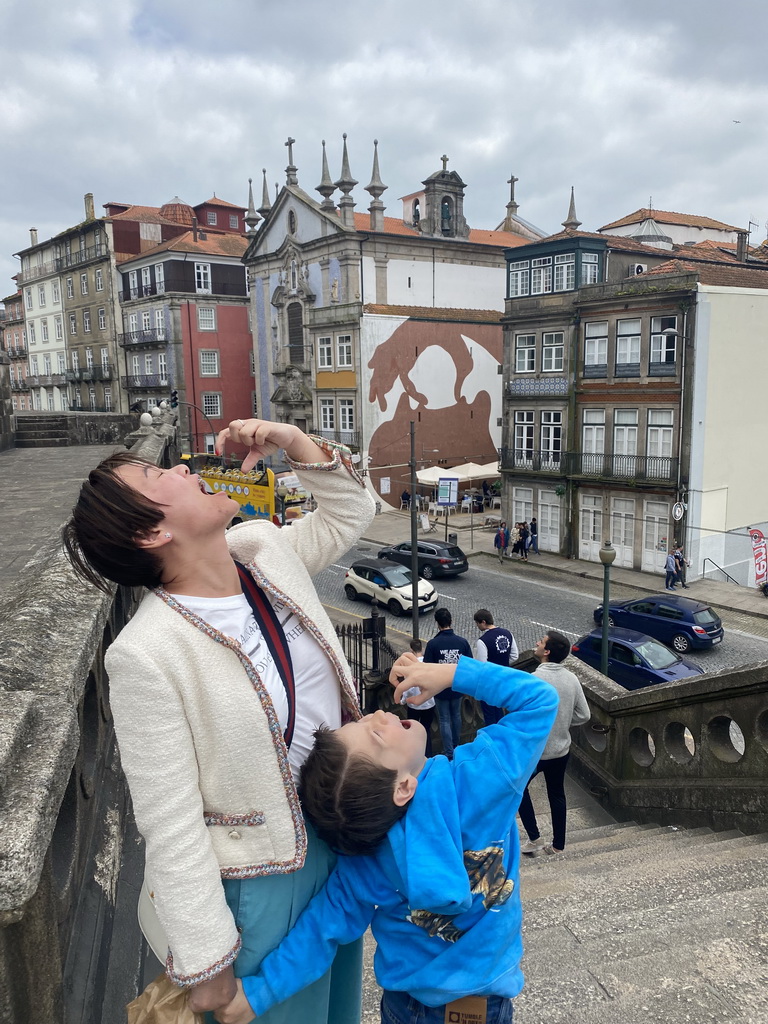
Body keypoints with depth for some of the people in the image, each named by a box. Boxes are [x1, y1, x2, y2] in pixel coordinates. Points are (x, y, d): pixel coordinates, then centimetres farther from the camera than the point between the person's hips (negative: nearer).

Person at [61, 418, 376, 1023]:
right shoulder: (146, 654, -27)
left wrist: (293, 441, -8)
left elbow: (351, 513, 8)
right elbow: (172, 826, -21)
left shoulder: (266, 549, -8)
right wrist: (204, 966, -12)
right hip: (263, 878, -6)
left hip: (344, 832, 6)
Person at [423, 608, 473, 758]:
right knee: (456, 716, 24)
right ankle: (456, 746, 41)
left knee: (444, 720, 11)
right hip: (458, 687, 3)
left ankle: (449, 753, 15)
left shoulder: (432, 644, -20)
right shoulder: (463, 642, -12)